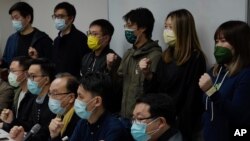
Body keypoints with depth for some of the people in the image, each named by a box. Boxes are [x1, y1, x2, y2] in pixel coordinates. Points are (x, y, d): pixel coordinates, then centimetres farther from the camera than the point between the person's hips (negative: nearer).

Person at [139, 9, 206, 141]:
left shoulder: (195, 59, -14)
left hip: (184, 124, -6)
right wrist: (148, 74, -9)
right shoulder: (166, 56, 7)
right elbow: (157, 88, 8)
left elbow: (191, 98, -14)